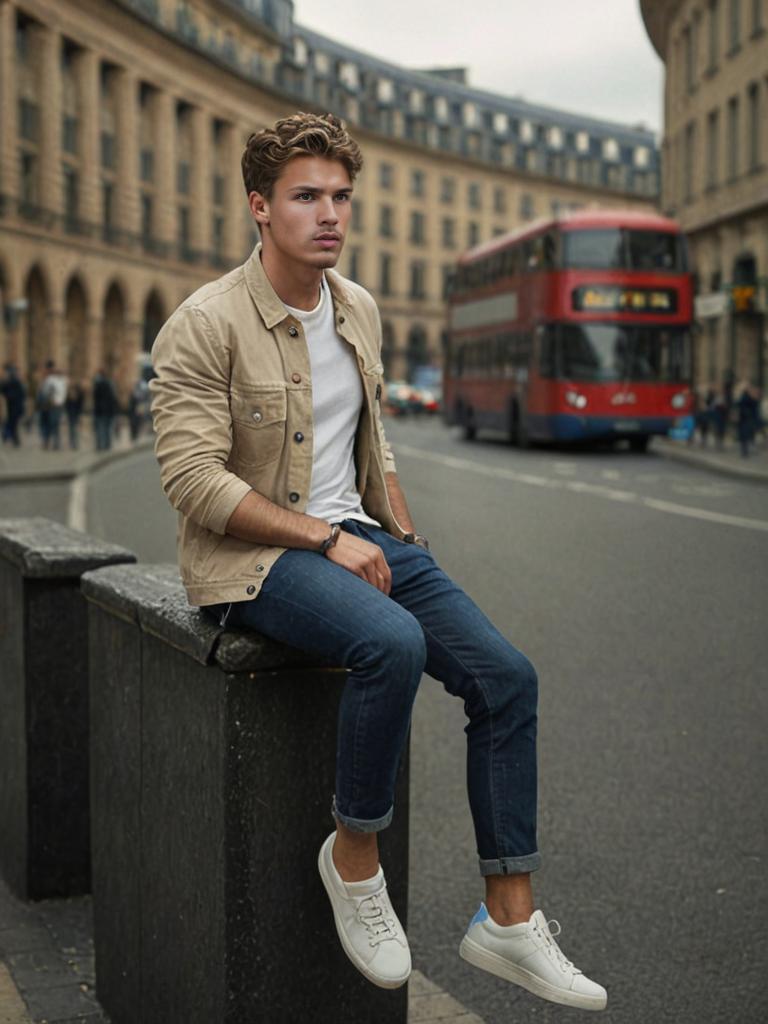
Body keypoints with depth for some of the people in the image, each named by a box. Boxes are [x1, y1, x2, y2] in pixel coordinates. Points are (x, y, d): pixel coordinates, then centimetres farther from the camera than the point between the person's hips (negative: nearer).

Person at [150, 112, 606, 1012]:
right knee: (392, 643, -35)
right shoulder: (205, 324, -12)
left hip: (356, 535, 7)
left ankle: (508, 918, 1)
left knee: (506, 676, -9)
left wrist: (407, 547, 8)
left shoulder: (358, 309, 11)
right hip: (252, 557, -7)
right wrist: (326, 540, -19)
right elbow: (193, 478, -17)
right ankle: (354, 854, -10)